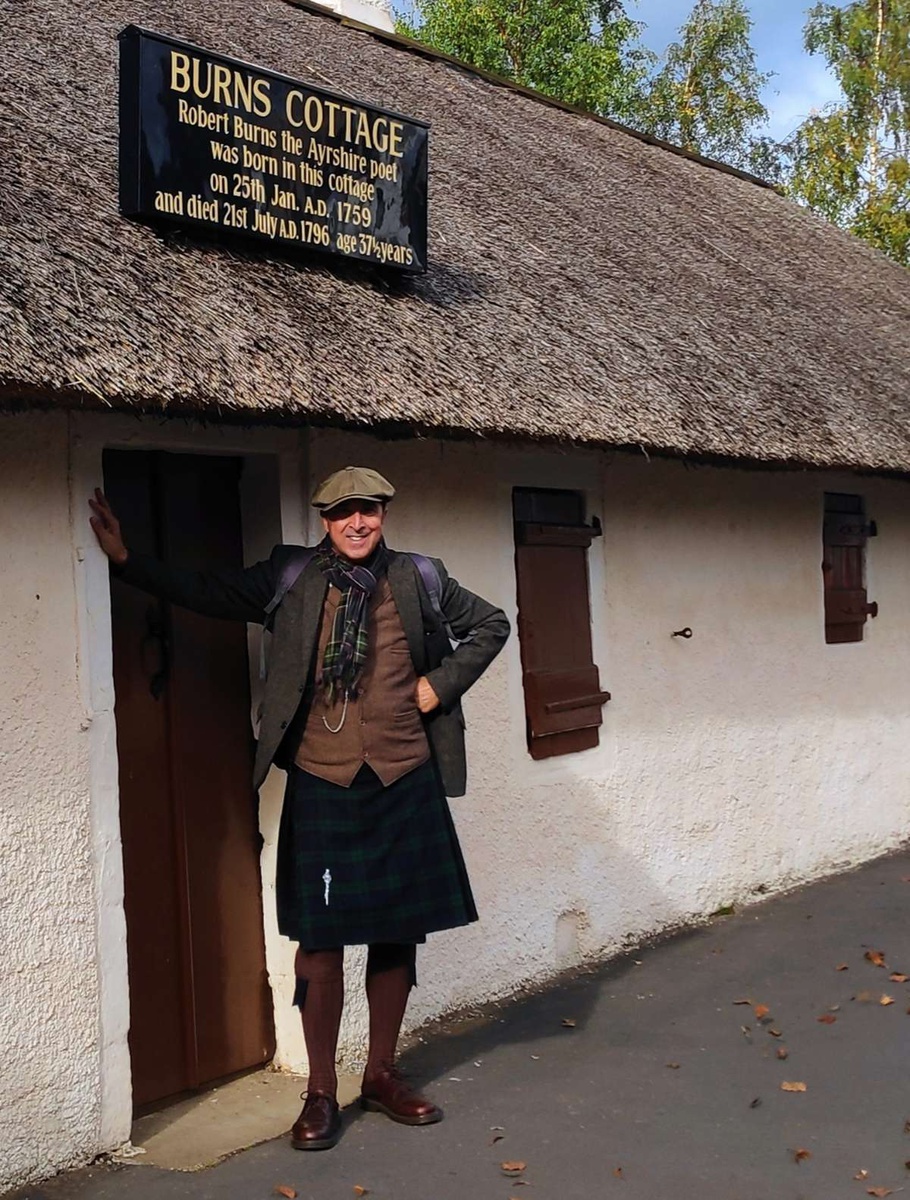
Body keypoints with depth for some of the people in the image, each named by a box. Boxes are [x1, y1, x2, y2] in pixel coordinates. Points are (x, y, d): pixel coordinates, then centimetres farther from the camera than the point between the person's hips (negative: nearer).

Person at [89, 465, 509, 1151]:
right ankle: (321, 1092, 20)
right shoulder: (291, 577, 1)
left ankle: (382, 1075, 30)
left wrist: (443, 683, 3)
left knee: (398, 934, 11)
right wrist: (126, 559, -5)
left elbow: (490, 625, 15)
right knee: (321, 940, 3)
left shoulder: (419, 578, 4)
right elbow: (208, 593, 2)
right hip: (323, 786, -2)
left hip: (405, 784, 2)